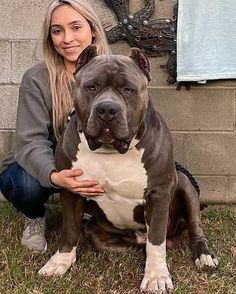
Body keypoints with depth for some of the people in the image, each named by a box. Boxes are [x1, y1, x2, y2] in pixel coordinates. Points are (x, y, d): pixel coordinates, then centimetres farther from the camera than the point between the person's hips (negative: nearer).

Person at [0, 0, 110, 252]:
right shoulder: (36, 79, -20)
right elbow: (32, 141, -27)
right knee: (26, 185, -35)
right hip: (43, 167, -1)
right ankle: (35, 218, 4)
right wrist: (55, 176, -48)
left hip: (93, 169, 2)